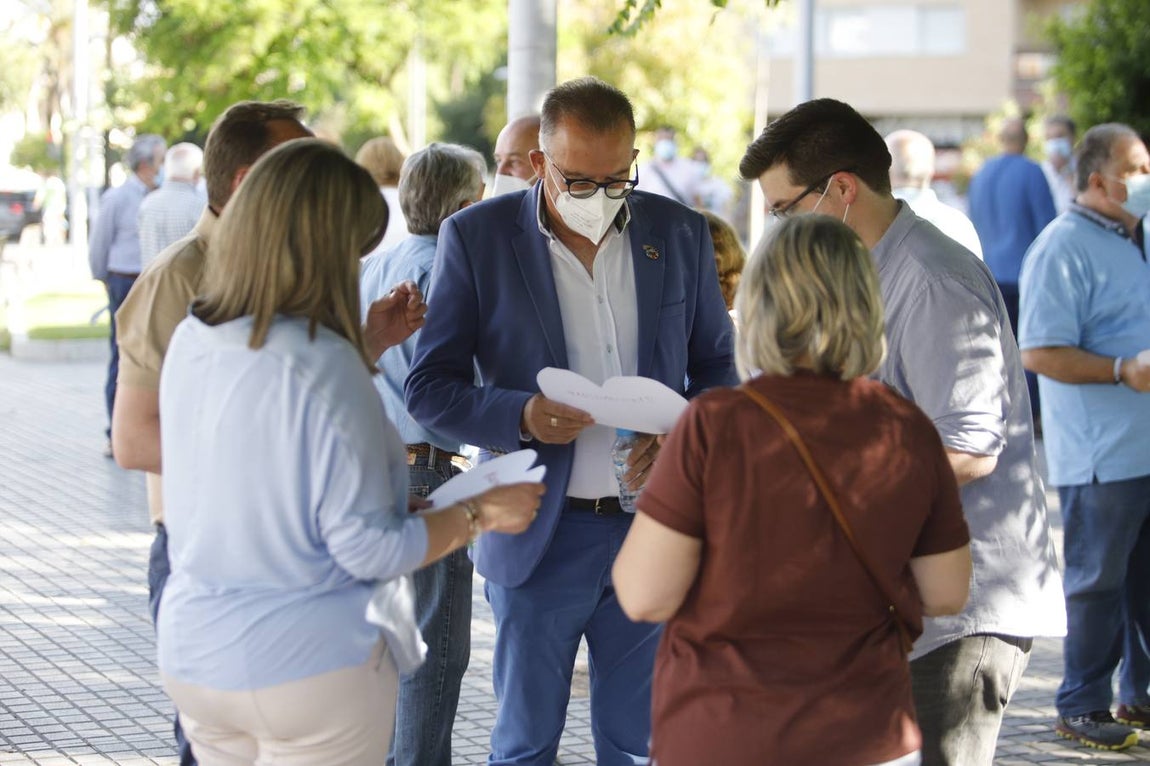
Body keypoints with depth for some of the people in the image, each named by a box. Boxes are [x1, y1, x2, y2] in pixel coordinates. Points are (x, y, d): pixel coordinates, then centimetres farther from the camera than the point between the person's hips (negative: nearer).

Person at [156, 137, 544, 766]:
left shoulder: (190, 343, -1)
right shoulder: (323, 367, -23)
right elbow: (369, 549, -19)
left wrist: (366, 346, 19)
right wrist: (478, 515, -5)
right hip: (311, 667, -7)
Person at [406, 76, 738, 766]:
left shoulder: (681, 234, 4)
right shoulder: (476, 237, -4)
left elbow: (717, 364, 13)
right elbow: (428, 389, -3)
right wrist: (519, 417, -22)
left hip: (653, 523, 2)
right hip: (540, 534, -2)